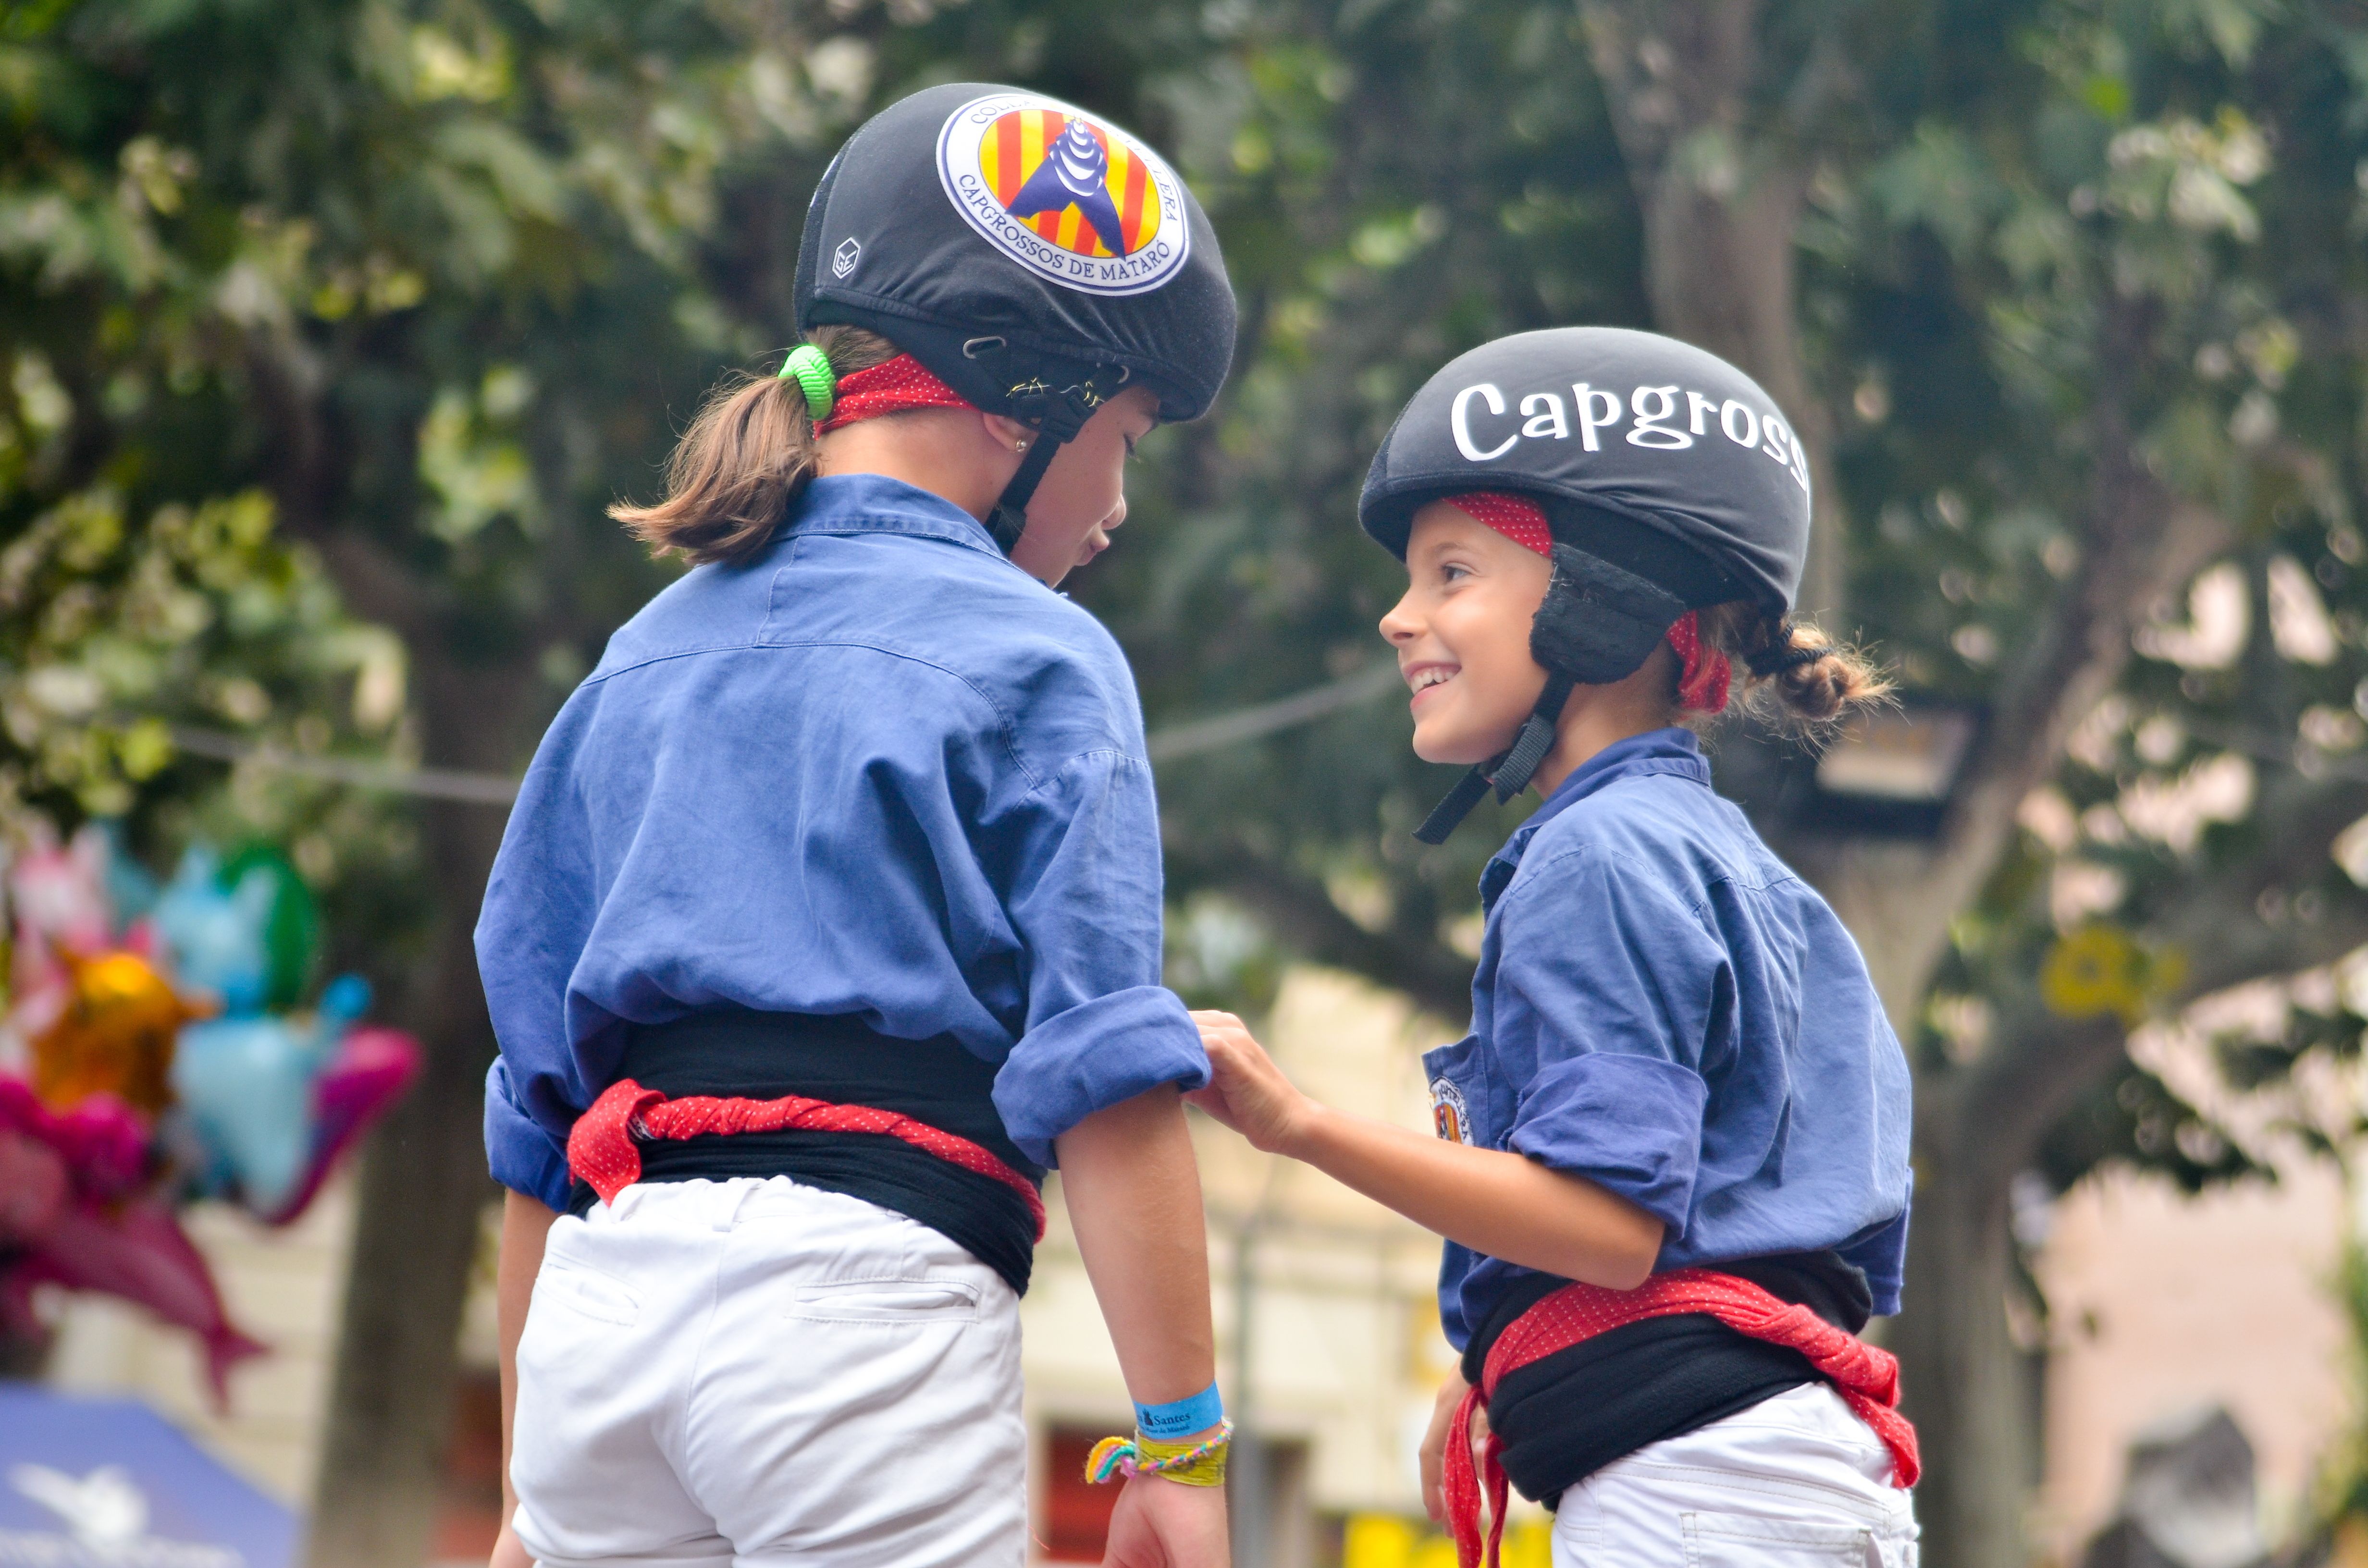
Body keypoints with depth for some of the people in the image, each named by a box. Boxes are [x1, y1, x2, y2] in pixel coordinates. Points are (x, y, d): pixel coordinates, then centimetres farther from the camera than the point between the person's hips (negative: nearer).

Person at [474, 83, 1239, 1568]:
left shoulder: (643, 659, 18)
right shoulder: (1030, 660, 1)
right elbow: (1104, 1082, -8)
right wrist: (1183, 1443, -7)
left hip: (599, 1296, 6)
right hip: (862, 1295, -6)